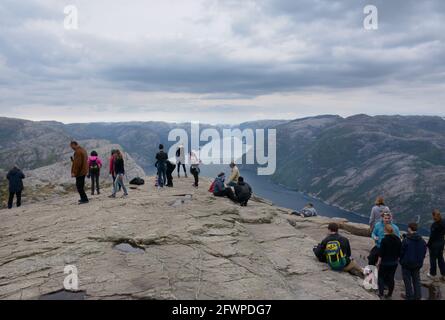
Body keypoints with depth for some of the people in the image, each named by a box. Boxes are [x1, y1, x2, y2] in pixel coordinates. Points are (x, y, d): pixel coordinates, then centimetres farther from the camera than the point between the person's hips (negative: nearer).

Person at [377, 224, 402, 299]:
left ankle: (381, 294, 5)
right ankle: (389, 294, 20)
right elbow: (399, 252, 6)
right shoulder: (398, 239, -1)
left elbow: (381, 253, -15)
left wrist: (378, 262, -4)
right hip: (394, 262, 5)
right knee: (391, 277, 14)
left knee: (381, 277, 9)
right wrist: (397, 260, 18)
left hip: (385, 262, -5)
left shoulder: (384, 240, -18)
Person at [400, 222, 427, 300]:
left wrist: (401, 261, 5)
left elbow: (401, 252, -13)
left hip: (407, 263, -5)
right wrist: (420, 261, 17)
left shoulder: (406, 240, -20)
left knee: (407, 280, 8)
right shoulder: (422, 241, -3)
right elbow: (424, 253, 6)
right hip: (418, 264, 5)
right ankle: (418, 296, 23)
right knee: (416, 280, 18)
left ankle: (409, 296, 13)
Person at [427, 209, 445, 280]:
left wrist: (428, 245, -10)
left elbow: (432, 236, -21)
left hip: (434, 243, -7)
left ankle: (432, 274, 24)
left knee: (433, 259, 10)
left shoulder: (435, 225, -26)